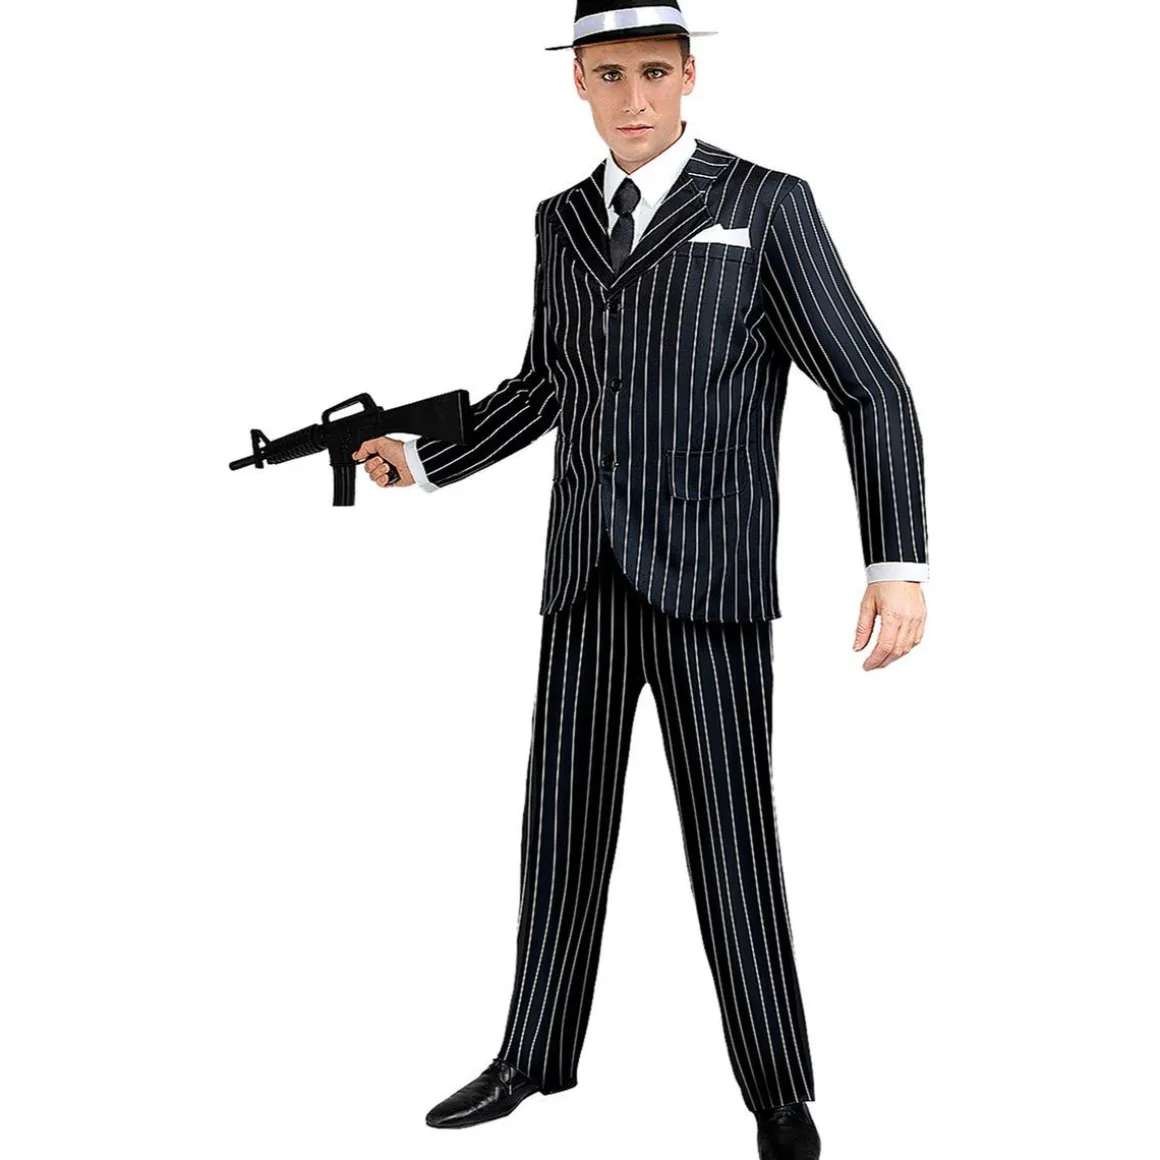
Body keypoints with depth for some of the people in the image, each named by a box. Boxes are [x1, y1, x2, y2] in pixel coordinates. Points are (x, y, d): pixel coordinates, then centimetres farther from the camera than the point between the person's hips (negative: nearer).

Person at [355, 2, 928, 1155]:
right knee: (563, 825, 9)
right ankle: (534, 1058, 25)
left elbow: (871, 391, -7)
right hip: (587, 580, 5)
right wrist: (421, 456, 13)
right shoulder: (563, 221, 13)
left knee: (731, 843, -1)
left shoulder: (768, 204, -4)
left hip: (711, 582, -5)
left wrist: (899, 563, -18)